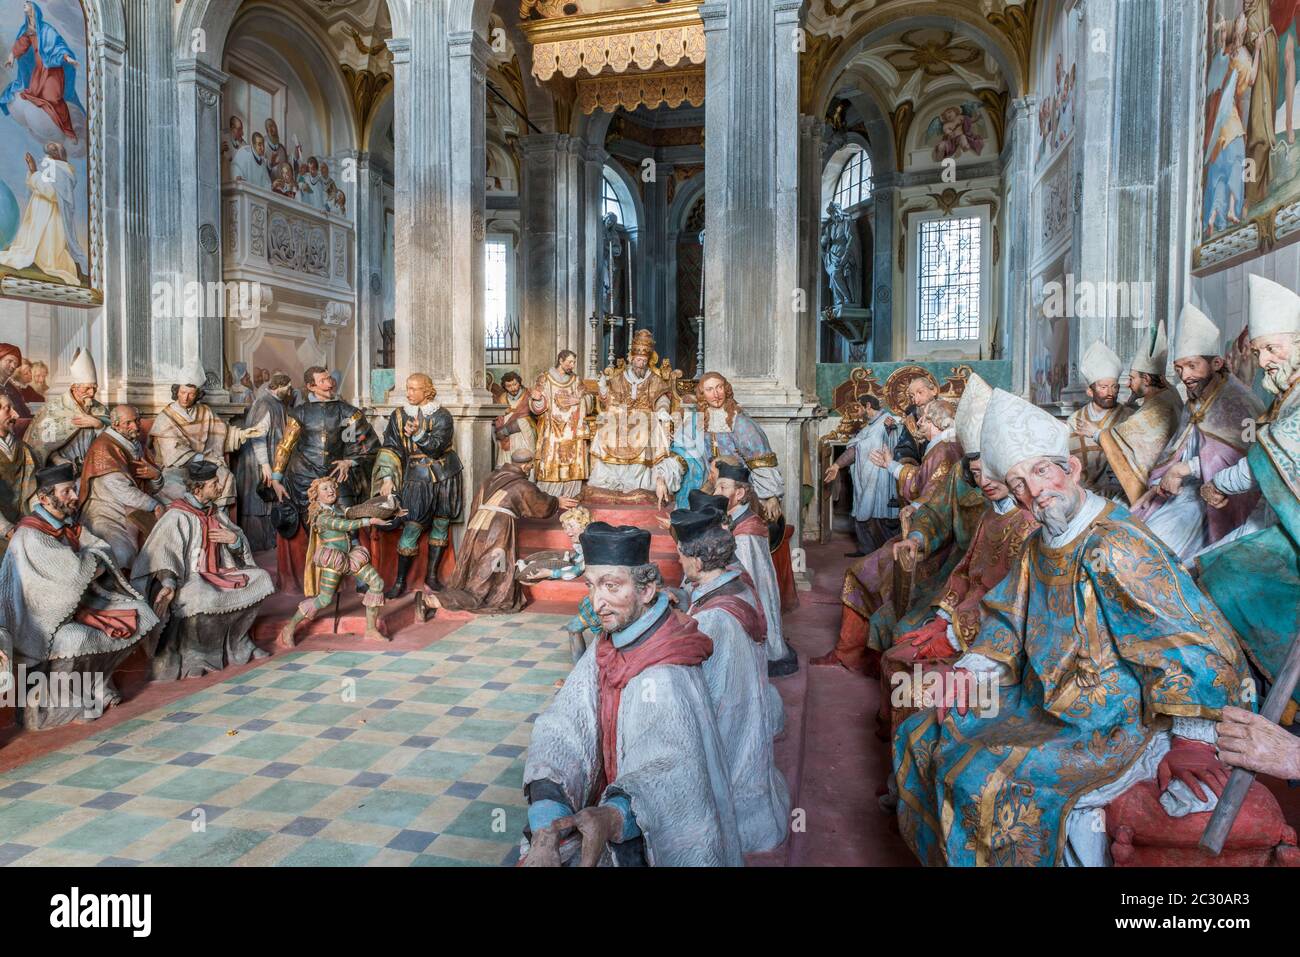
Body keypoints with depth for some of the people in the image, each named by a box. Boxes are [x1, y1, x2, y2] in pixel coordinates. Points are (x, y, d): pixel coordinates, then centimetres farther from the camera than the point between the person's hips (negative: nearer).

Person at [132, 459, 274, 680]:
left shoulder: (216, 512, 10)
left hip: (216, 574, 8)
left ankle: (235, 644, 7)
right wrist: (168, 583, -41)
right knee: (203, 599, -38)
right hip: (188, 578, -8)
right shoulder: (177, 516, -12)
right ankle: (191, 657, -13)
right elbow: (163, 553, -25)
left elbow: (243, 548, 12)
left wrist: (233, 539, -12)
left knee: (260, 579, -1)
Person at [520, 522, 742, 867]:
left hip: (666, 846, -5)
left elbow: (670, 778, -38)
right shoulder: (606, 650, -7)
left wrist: (611, 816, -57)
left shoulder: (665, 677, -28)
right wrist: (545, 829, -33)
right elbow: (561, 732, -17)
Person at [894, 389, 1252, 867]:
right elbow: (1007, 619, 13)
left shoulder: (1115, 547, -23)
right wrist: (971, 667, -4)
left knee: (991, 783, -25)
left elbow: (1188, 640, -23)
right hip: (1049, 700, 9)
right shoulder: (1039, 549, 4)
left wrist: (1192, 740, -20)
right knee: (924, 737, 6)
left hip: (1119, 718, -9)